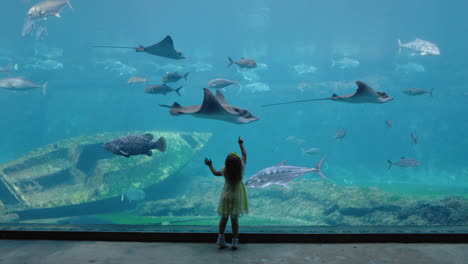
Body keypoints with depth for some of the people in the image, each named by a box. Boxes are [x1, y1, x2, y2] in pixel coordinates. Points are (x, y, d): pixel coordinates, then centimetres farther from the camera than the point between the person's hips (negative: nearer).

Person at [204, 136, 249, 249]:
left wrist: (210, 165, 17)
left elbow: (216, 173, 5)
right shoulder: (241, 168, -17)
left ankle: (221, 238, 14)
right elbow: (244, 155, -2)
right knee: (235, 220, 7)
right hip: (237, 197, 0)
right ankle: (235, 241, 11)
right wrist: (241, 144, 7)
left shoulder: (225, 171, -16)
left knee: (224, 218, 13)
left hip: (226, 196, 1)